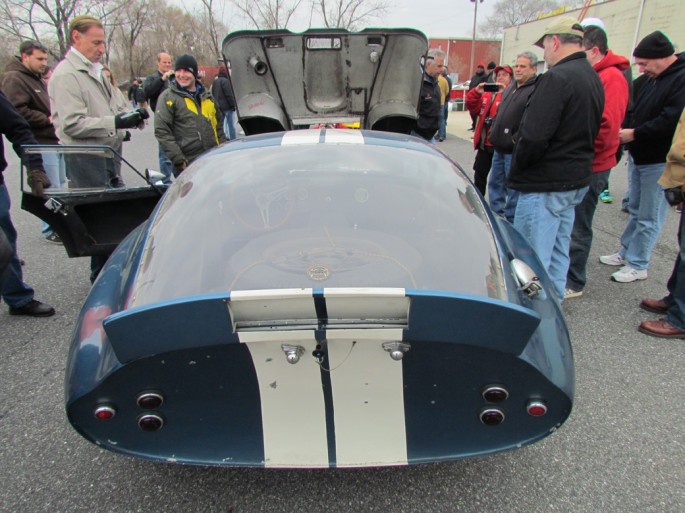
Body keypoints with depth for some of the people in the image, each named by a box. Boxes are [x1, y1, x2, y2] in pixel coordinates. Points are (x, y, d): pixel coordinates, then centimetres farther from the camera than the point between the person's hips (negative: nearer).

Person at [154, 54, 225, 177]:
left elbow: (218, 124, 21)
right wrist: (179, 160, -17)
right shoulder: (167, 97, -2)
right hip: (188, 166, -5)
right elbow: (162, 131, -10)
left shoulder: (206, 95, 14)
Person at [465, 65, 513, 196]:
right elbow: (473, 108, 4)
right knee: (479, 174, 15)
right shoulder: (487, 93, 13)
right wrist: (476, 92, -11)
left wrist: (506, 91, -30)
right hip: (484, 142, 6)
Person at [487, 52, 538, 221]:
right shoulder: (510, 89, 18)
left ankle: (510, 223, 9)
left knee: (513, 190, -1)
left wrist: (516, 140, -22)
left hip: (515, 151, -9)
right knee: (494, 184, 16)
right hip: (499, 148, 9)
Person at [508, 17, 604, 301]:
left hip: (545, 185, -10)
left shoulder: (557, 77, -18)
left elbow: (534, 136, -24)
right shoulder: (594, 78, 13)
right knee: (558, 253, 20)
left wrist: (517, 169, -9)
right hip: (576, 181, 10)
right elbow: (590, 131, 17)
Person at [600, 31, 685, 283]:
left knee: (649, 217, 0)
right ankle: (626, 252, 32)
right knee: (635, 210, 19)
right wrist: (625, 130, 1)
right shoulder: (651, 80, 11)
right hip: (639, 156, 9)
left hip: (659, 162, -9)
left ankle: (637, 265, 10)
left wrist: (634, 134, -18)